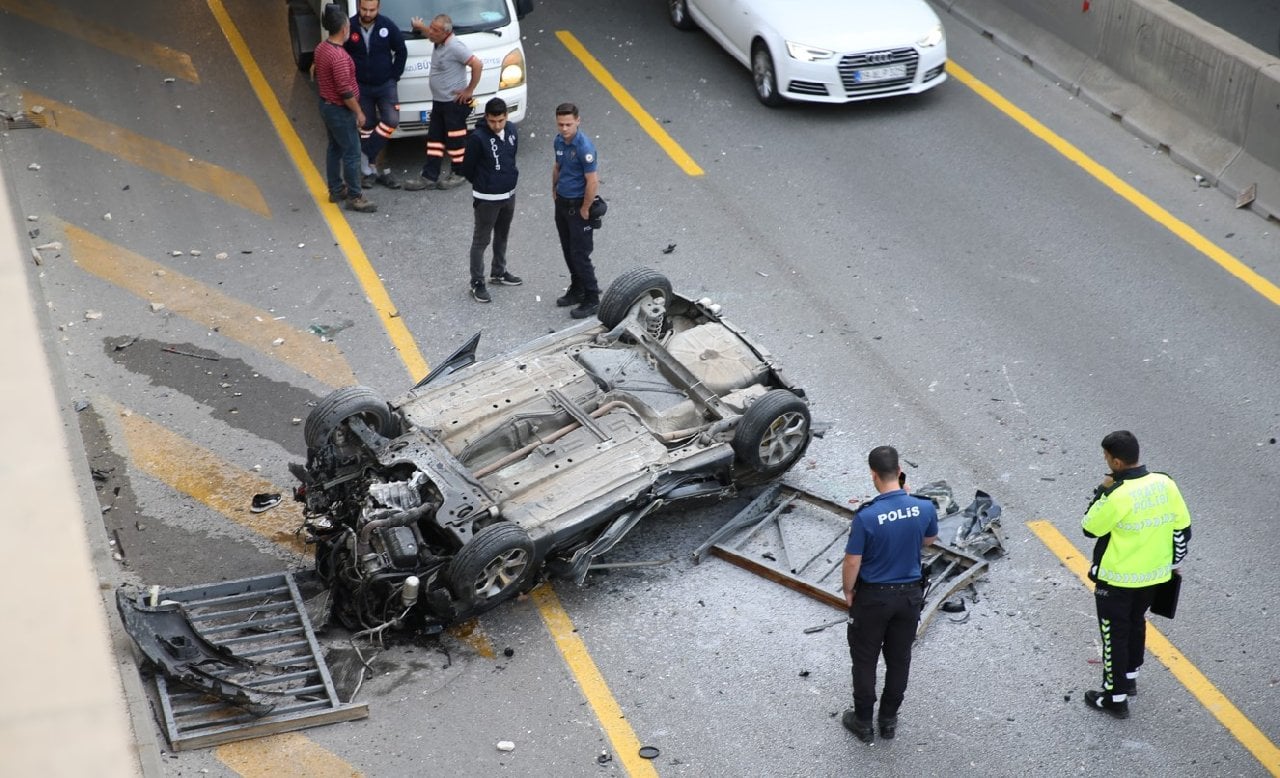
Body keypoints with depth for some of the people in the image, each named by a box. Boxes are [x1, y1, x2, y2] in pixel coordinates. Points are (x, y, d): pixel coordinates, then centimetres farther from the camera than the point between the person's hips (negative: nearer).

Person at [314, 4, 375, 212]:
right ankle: (354, 198, 6)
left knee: (335, 148, 20)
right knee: (352, 154, -1)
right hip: (340, 111, -10)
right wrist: (359, 112, -15)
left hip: (326, 105, 10)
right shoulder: (339, 56, -28)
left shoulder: (321, 48, 2)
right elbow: (345, 91, -26)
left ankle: (336, 190, 31)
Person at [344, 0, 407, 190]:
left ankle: (366, 155, -4)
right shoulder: (350, 27, -13)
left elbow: (401, 52, 1)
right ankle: (371, 168, 17)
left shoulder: (388, 26, -12)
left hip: (385, 84, 0)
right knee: (367, 127, 8)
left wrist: (394, 76, -3)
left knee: (391, 120, -16)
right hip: (361, 87, 0)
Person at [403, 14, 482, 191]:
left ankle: (458, 174, 19)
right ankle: (429, 177, 14)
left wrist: (470, 90, -21)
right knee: (434, 138, 10)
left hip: (455, 102, -10)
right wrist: (421, 27, 27)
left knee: (455, 140, 3)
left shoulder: (455, 47, -22)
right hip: (439, 101, 10)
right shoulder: (440, 43, 6)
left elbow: (477, 65, -26)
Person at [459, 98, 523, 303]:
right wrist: (483, 184, 3)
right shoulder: (478, 138, -23)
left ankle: (499, 273, 41)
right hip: (487, 198, -7)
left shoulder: (513, 130, -5)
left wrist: (511, 177, 12)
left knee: (502, 236, 23)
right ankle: (477, 283, 16)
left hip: (509, 194, 7)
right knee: (481, 241, 5)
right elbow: (467, 169, -12)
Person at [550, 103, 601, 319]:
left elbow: (592, 182, -23)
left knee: (580, 255, -3)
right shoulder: (559, 141, 0)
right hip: (562, 203, 8)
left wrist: (585, 210, -17)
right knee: (568, 251, 18)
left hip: (578, 206, -8)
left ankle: (592, 300, 7)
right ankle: (577, 290, 33)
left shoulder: (584, 147, -25)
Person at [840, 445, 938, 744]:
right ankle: (889, 720, 32)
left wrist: (848, 592, 1)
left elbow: (852, 563, -18)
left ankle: (863, 722, 26)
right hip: (909, 594, 4)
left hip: (873, 597, -4)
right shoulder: (925, 508, -14)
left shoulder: (866, 516, -26)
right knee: (899, 659, 19)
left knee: (865, 660, 14)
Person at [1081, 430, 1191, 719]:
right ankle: (1130, 677, 43)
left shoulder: (1117, 496, -29)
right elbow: (1182, 528, 1)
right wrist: (1173, 563, 14)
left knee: (1115, 633, 9)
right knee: (1137, 622, 27)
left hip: (1117, 579, -6)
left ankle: (1115, 697, 17)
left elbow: (1089, 528, -13)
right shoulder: (1166, 484, -10)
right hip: (1154, 575, 6)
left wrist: (1102, 490, -9)